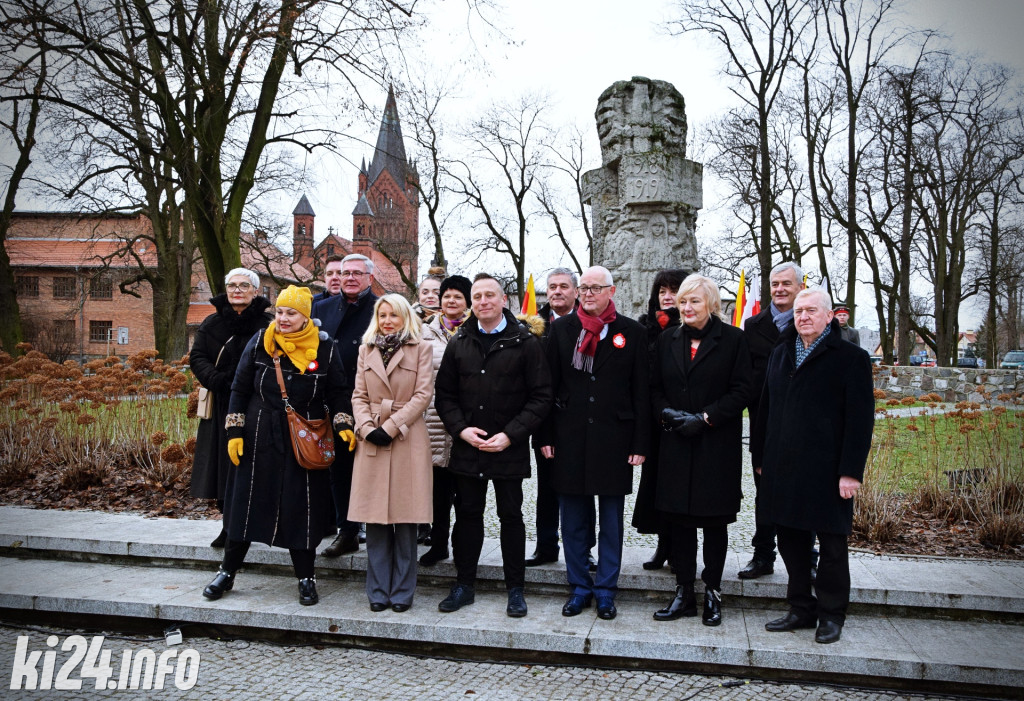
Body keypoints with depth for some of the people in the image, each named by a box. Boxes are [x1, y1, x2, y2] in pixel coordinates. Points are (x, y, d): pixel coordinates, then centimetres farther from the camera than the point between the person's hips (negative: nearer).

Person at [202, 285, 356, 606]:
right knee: (246, 503, 9)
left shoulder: (324, 348, -2)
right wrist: (234, 432, -2)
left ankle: (306, 578, 18)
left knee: (302, 508, 4)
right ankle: (227, 573, 26)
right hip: (260, 438, 1)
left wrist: (343, 426, -11)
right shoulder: (260, 342, 0)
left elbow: (337, 393, 3)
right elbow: (240, 389, 4)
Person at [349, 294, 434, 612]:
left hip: (408, 439, -2)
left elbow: (423, 394, -5)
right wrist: (367, 428, -8)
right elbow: (359, 395, 9)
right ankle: (378, 590, 15)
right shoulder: (366, 350, 13)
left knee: (405, 519, 2)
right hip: (372, 441, 3)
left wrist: (391, 427, -12)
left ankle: (402, 591, 13)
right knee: (375, 520, 4)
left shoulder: (420, 349, 3)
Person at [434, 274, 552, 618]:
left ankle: (515, 589, 21)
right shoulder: (459, 343, 7)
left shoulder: (525, 342, -5)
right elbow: (444, 394, 9)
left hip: (510, 449, -3)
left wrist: (511, 435, -14)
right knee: (467, 515, 12)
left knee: (511, 516, 8)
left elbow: (541, 396, -7)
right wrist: (461, 428, -6)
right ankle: (463, 585, 26)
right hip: (467, 448, 3)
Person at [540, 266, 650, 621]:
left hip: (614, 440, -1)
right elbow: (549, 385, 5)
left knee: (611, 520, 8)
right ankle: (580, 587, 24)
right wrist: (546, 437, 0)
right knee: (573, 518, 9)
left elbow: (641, 393, 0)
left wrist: (640, 443, -5)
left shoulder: (632, 332, 1)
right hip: (570, 438, 2)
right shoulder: (562, 329, 6)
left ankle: (606, 590, 22)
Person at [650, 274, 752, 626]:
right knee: (678, 520, 6)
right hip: (676, 444, 3)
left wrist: (704, 418, -14)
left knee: (715, 521, 5)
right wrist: (668, 413, -8)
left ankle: (712, 593, 19)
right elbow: (655, 388, 10)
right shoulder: (667, 340, 10)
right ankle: (684, 593, 17)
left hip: (717, 445, -3)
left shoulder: (733, 339, -2)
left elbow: (741, 391, -6)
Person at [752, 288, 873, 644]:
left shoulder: (851, 357, -3)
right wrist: (761, 458, 11)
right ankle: (801, 610, 26)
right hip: (782, 467, 5)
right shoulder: (781, 354, 14)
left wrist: (851, 471, -13)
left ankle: (831, 615, 21)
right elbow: (765, 410, 15)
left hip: (826, 468, -5)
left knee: (831, 545, 7)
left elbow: (860, 419, -8)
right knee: (791, 540, 12)